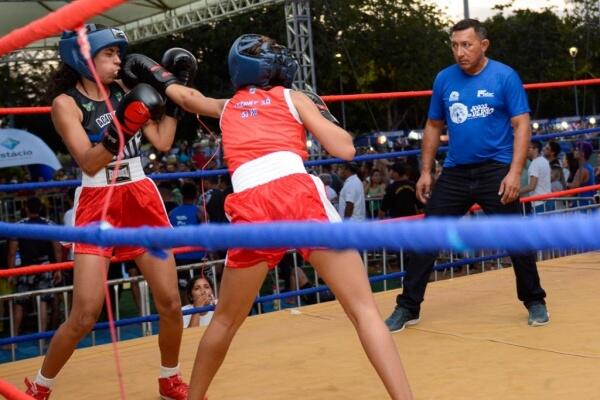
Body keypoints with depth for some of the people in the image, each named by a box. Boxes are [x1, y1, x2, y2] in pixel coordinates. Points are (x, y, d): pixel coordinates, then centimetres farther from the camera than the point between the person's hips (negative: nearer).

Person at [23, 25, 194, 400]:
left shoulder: (121, 90, 8)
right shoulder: (66, 103, -6)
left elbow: (162, 142, 6)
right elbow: (88, 163, -18)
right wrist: (120, 129, -32)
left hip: (142, 200, 5)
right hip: (98, 205, -5)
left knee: (171, 303, 4)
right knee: (84, 316, -8)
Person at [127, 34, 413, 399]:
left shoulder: (227, 107, 30)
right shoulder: (293, 97, 19)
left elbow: (187, 97, 52)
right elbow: (345, 149, 11)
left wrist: (156, 75, 71)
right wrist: (321, 110, 30)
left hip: (251, 210, 3)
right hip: (300, 194, -3)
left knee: (226, 321, 23)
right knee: (364, 309, -2)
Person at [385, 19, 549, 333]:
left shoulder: (505, 76, -5)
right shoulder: (444, 80, 5)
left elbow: (521, 125, -8)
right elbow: (433, 127, 15)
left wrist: (515, 172, -18)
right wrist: (425, 171, 10)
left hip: (495, 171, -3)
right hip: (454, 172, 3)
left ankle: (535, 303, 23)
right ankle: (407, 308, 10)